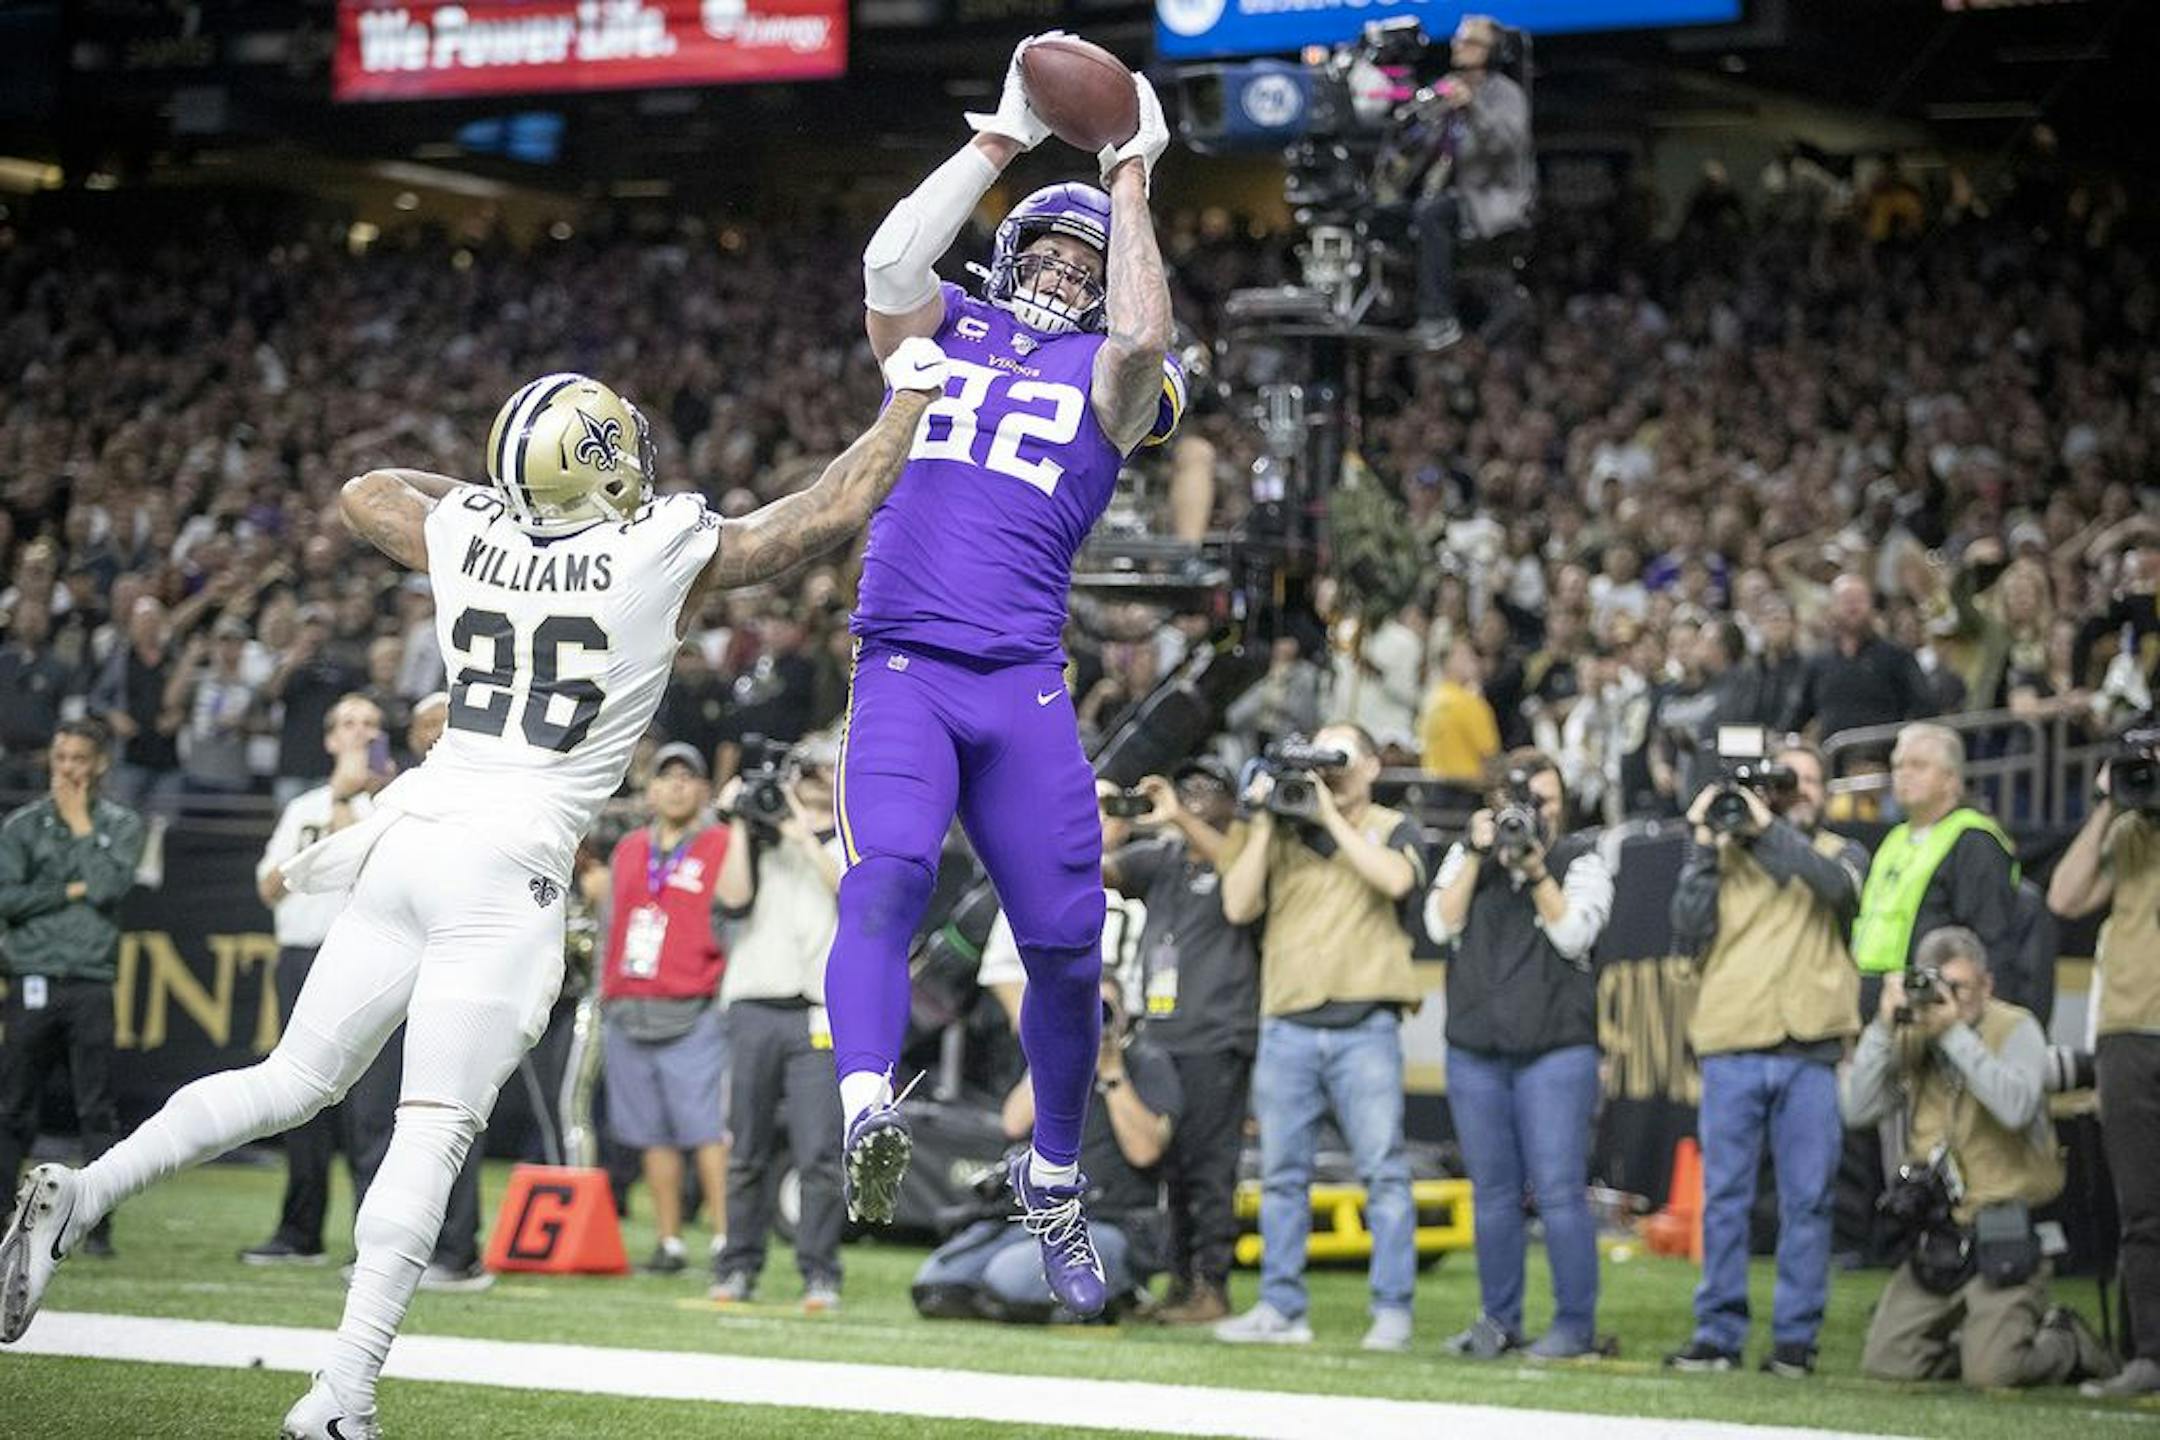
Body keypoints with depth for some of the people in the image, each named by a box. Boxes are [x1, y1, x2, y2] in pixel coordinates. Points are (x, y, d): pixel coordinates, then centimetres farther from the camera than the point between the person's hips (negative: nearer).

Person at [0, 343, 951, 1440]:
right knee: (432, 1134, -7)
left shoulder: (465, 532, 7)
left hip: (411, 841, 5)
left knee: (293, 1082, 17)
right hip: (508, 865, -5)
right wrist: (911, 393, 14)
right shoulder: (669, 552, -6)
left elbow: (361, 493, 29)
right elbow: (832, 510, 2)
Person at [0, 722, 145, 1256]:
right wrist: (71, 891, -5)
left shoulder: (121, 825, 10)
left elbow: (107, 887, -8)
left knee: (97, 1111, -2)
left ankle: (97, 1225, 0)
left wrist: (80, 825, 0)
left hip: (90, 986, 0)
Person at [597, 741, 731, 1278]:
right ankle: (668, 1243, 12)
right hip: (627, 1018, 6)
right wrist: (605, 1003, 19)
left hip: (691, 1015, -6)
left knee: (707, 1129, -13)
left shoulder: (722, 847, 2)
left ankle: (726, 1242, -14)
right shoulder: (627, 850, 19)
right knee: (652, 1135, 7)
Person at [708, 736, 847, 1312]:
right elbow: (734, 897, 2)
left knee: (820, 1151, -9)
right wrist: (739, 826, 0)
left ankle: (820, 1273, -6)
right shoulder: (760, 839, 18)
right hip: (755, 1009, 2)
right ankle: (738, 1266, 10)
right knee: (748, 1150, 4)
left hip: (823, 1015, -2)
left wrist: (805, 837, -10)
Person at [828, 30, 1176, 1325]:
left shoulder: (1116, 380, 11)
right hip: (902, 670, -1)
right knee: (887, 877, -26)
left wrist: (1132, 173, -5)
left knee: (1067, 949, 0)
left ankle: (1055, 1184, 19)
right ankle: (870, 1114, -44)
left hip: (1024, 684, 1)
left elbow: (1142, 336, -13)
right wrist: (1008, 137, -3)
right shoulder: (944, 332, 16)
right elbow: (891, 262, -6)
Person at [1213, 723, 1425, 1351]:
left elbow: (1395, 879, -12)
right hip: (1287, 1027, 3)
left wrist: (1331, 813, -7)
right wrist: (1263, 821, -1)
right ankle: (1281, 1310, 9)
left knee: (1383, 1170, -7)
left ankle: (1392, 1311, -5)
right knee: (1282, 1175, 4)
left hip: (1365, 1027, -3)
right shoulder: (1281, 835, 14)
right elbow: (1239, 905, 3)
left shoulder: (1392, 828, 10)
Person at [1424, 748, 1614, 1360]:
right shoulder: (1467, 854, 11)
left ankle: (1575, 1324, -2)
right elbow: (1442, 924, -2)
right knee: (1494, 1193, 8)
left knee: (1559, 1191, -7)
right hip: (1475, 1051, 3)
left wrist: (1534, 866, -16)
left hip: (1556, 1051, -3)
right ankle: (1498, 1320, 15)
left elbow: (1573, 934, -10)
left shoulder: (1580, 859, 2)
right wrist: (1478, 855, -9)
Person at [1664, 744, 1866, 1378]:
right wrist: (1703, 846, -2)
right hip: (1732, 1047, 0)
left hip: (1811, 1051, 0)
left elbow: (1838, 886, -10)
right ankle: (1718, 1332, 5)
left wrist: (1770, 827, -12)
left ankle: (1796, 1337, 4)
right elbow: (1689, 933, 1)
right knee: (1724, 1196, 0)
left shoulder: (1841, 854, 14)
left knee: (1807, 1199, 0)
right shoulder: (1724, 852, 12)